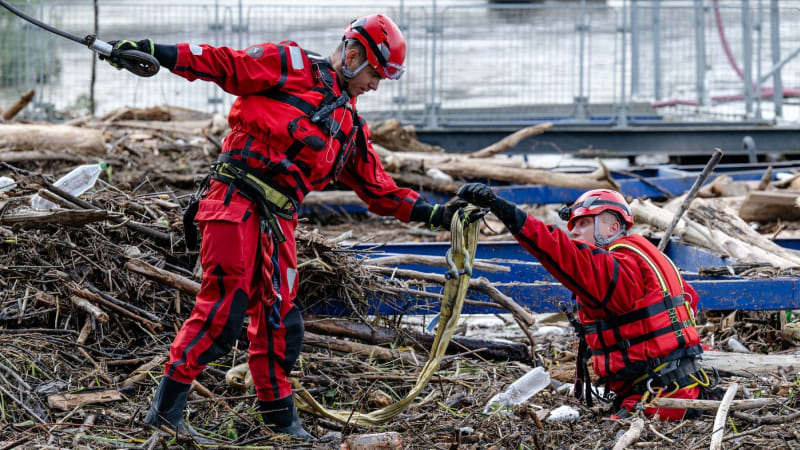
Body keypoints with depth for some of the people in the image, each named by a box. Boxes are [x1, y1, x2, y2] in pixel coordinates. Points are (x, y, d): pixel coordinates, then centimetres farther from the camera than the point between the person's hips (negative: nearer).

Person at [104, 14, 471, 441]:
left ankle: (281, 421, 18)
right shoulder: (290, 67, 3)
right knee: (224, 308, -14)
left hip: (278, 222, 7)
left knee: (279, 321, 8)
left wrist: (434, 214, 17)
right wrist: (154, 52, -16)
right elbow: (224, 64, -5)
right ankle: (165, 408, -11)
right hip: (235, 200, -7)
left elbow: (379, 190, 26)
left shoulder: (350, 128, 23)